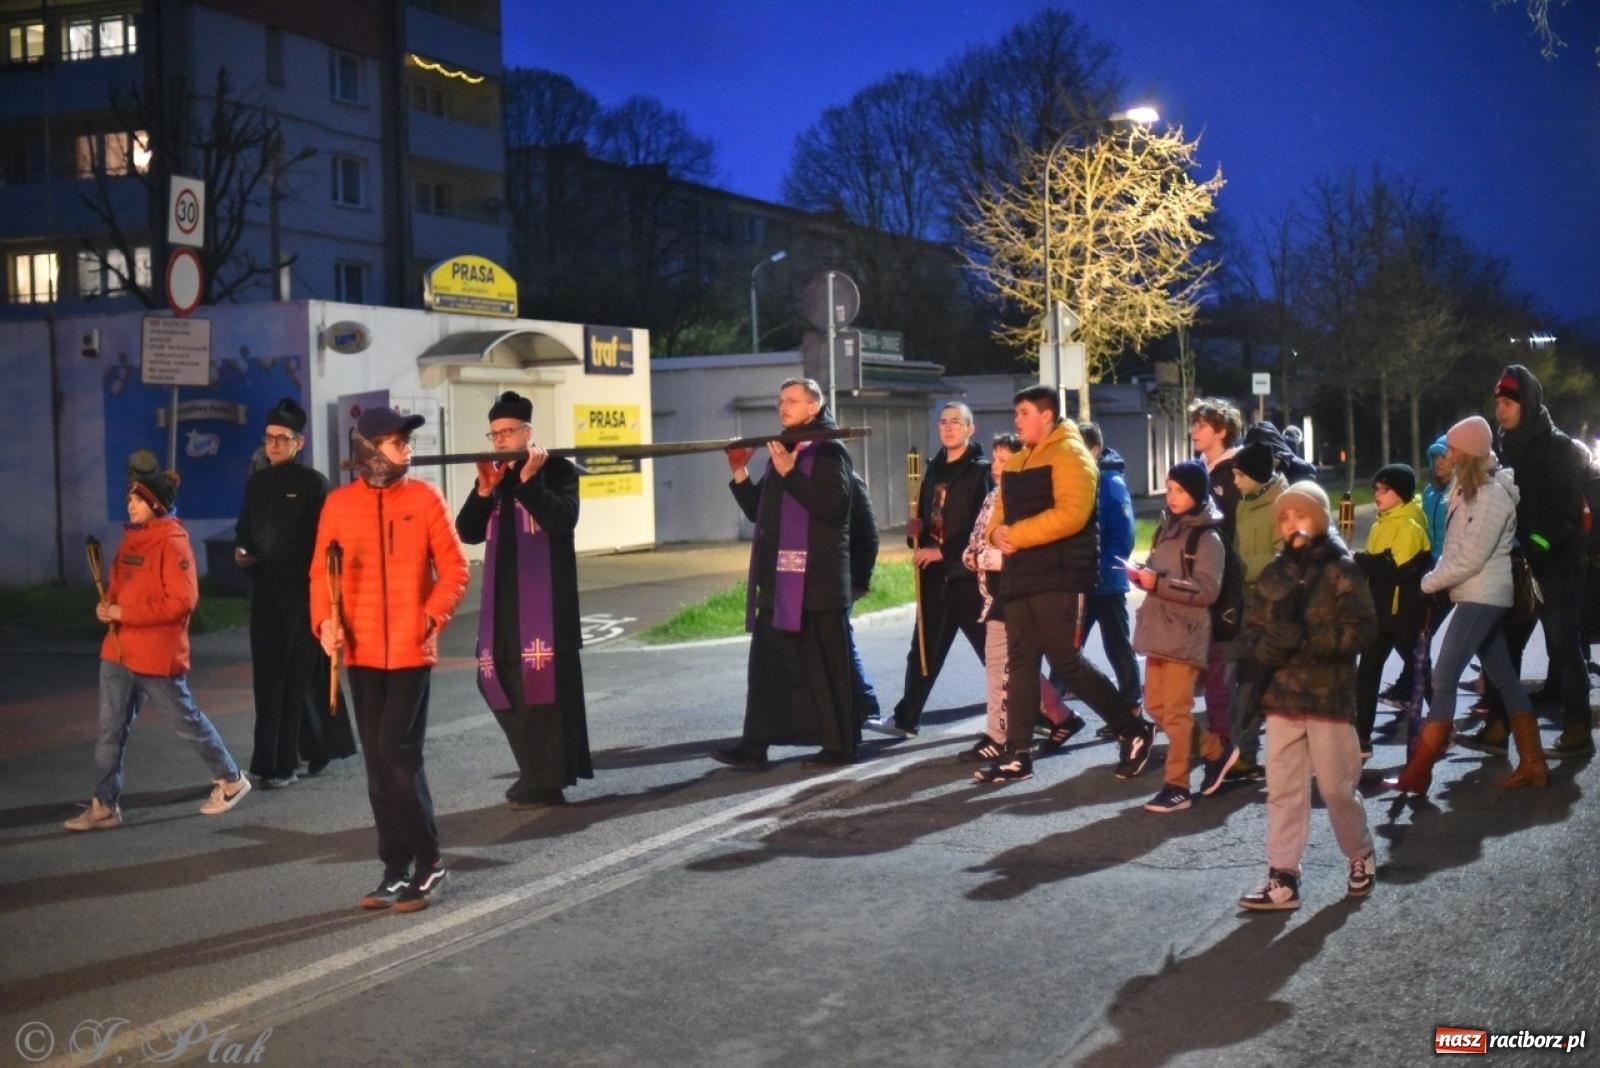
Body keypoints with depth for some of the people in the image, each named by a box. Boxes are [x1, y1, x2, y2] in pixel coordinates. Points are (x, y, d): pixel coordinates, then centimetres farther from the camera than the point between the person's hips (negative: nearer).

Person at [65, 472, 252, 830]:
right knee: (111, 729, 4)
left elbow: (183, 600, -20)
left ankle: (231, 780, 25)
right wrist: (107, 605, -1)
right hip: (119, 650, 7)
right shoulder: (131, 538, 11)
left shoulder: (173, 543, -14)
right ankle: (104, 806, 9)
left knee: (187, 720, 8)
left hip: (157, 654, -7)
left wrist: (126, 613, -21)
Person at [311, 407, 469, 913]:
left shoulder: (424, 497, -1)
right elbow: (321, 571, 6)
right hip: (362, 653, 3)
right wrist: (325, 621, -9)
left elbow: (454, 568, 0)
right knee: (378, 763, 8)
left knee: (397, 755, -9)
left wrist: (433, 619, -12)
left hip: (411, 650, -3)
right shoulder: (339, 503, 3)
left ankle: (428, 861, 6)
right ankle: (396, 868, 18)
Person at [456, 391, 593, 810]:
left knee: (543, 680, -7)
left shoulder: (557, 469, -2)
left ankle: (547, 780, -1)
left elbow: (563, 520, -17)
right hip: (503, 598, 7)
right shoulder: (495, 477, 15)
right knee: (499, 680, 9)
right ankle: (536, 770, 22)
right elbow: (468, 533, 6)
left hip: (545, 598, -7)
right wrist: (485, 489, -8)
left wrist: (529, 479, -21)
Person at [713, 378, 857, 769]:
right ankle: (754, 746, 10)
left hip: (817, 581, -8)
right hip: (778, 579, 8)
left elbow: (833, 506, -21)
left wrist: (789, 473, -22)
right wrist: (740, 473, 4)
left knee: (826, 665, 0)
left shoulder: (830, 453, -6)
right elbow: (756, 511, 18)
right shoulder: (781, 451, 16)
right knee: (767, 663, 7)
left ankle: (840, 745, 8)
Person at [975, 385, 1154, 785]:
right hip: (1020, 577, 9)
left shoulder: (1070, 455, -9)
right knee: (1020, 664, 7)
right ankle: (1017, 755, 10)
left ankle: (1133, 728, 9)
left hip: (1060, 577, -8)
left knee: (1066, 661, -7)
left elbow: (1070, 514, -21)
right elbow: (1000, 511, 19)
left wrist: (1017, 535, -19)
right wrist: (996, 532, -5)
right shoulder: (1017, 463, 19)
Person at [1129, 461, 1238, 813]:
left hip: (1186, 634, -8)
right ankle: (1217, 750, 26)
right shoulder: (1167, 527, 14)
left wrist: (1158, 582, -24)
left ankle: (1177, 786, 2)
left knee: (1176, 711, -5)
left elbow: (1207, 590, -17)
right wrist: (1142, 574, -1)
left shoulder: (1207, 538, -9)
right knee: (1156, 705, 11)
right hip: (1160, 630, 8)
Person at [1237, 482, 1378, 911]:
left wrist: (1305, 638, -20)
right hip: (1282, 695, 4)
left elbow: (1360, 629, -13)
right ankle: (1283, 878, 8)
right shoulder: (1273, 575, 9)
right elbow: (1253, 629, 8)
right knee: (1283, 789, 4)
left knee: (1336, 787, 3)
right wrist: (1270, 646, -14)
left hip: (1329, 695, -4)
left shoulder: (1341, 570, -4)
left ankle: (1361, 855, 28)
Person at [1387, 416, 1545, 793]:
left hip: (1481, 598, -10)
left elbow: (1470, 559, -20)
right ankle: (1532, 764, 16)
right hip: (1478, 597, 10)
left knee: (1443, 679, -11)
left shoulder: (1492, 495, -17)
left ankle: (1417, 773, -10)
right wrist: (1437, 578, 2)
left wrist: (1428, 582, -10)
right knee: (1505, 679, 11)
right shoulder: (1469, 490, 13)